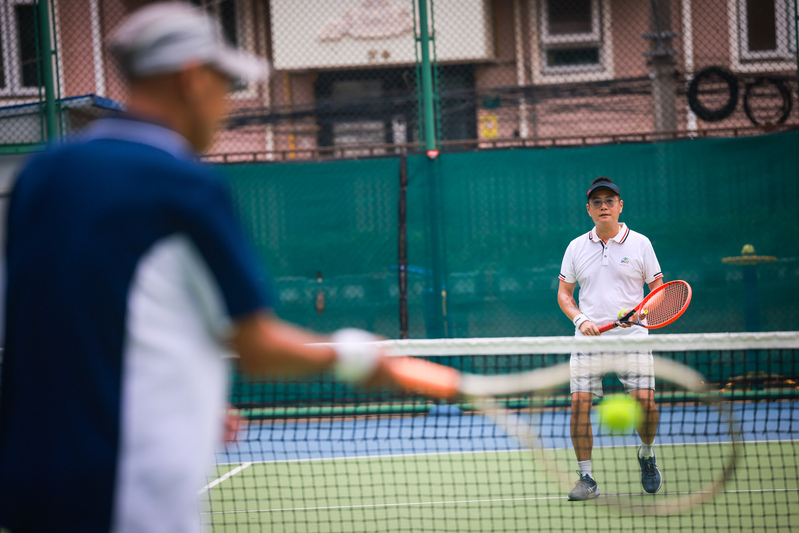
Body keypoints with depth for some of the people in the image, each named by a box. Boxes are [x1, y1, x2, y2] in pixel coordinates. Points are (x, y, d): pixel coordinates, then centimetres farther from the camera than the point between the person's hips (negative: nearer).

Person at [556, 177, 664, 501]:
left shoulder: (639, 243, 4)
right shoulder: (576, 247, 8)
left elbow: (658, 290, 6)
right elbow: (564, 294, 12)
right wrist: (580, 319, -7)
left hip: (631, 337, -1)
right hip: (588, 339, 1)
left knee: (644, 401, -12)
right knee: (580, 404, -9)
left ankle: (647, 455, 18)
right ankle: (586, 479, 1)